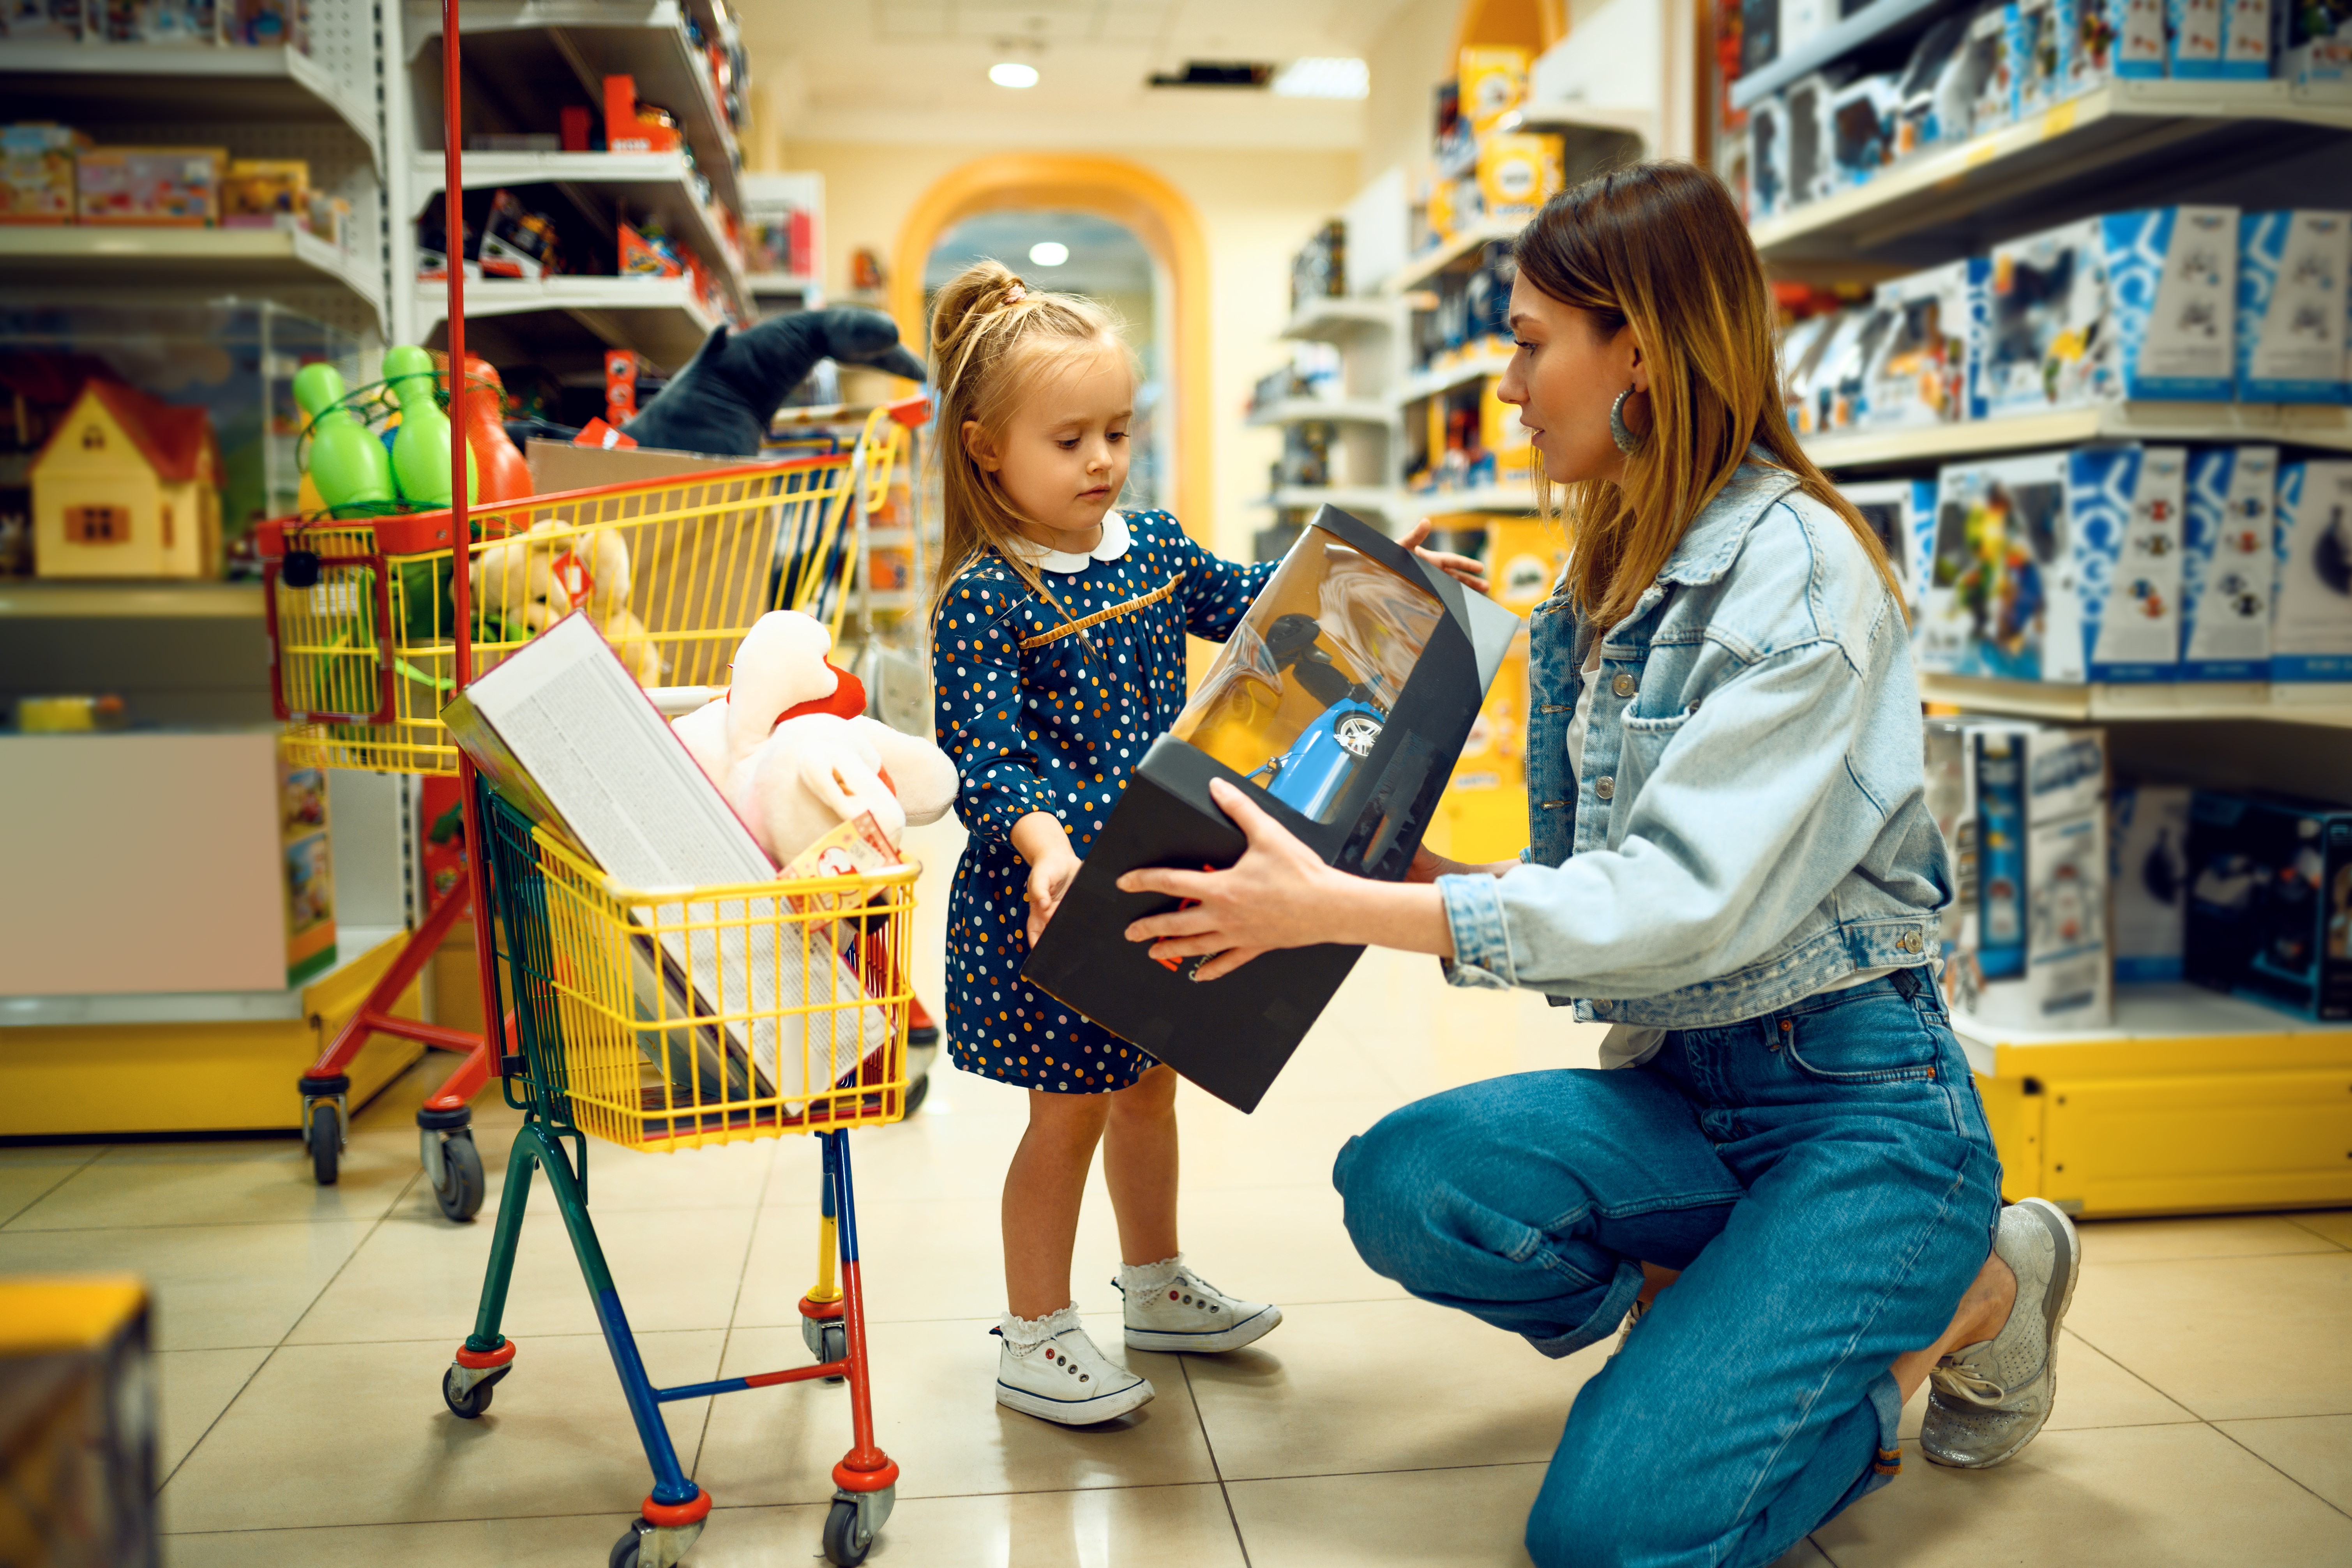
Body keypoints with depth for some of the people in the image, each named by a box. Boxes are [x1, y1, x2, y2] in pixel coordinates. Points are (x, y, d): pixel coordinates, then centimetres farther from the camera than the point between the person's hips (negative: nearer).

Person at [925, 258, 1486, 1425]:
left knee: (1147, 1086, 21)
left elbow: (1249, 602, 18)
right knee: (1070, 1111, 3)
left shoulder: (1150, 544, 4)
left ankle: (1156, 1286, 40)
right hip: (1049, 899, -7)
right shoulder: (982, 599, -17)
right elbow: (985, 758, -22)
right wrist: (1042, 842, -39)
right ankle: (1035, 1340, 21)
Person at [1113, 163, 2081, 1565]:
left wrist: (1339, 910, -25)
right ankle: (1741, 1325, 3)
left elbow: (1684, 905, -25)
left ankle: (1970, 1291, 7)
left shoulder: (1798, 569, -16)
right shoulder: (1605, 580, 10)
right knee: (1402, 1184, -22)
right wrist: (1411, 874, -4)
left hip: (1857, 1105, -6)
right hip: (1682, 1087, 6)